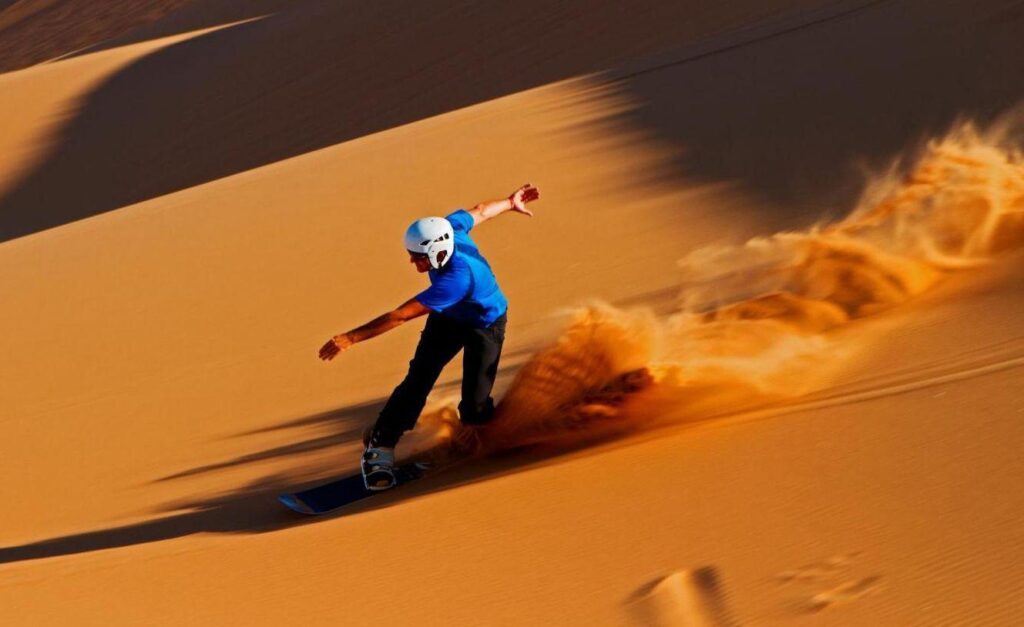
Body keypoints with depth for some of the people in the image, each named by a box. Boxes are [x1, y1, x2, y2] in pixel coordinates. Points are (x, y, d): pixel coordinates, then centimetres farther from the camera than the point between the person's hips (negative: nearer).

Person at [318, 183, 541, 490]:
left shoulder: (456, 279, -46)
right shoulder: (447, 228, -26)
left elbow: (400, 316, -44)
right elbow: (480, 211, -3)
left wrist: (350, 338, -42)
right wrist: (510, 203, 20)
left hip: (485, 325, -6)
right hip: (448, 317, 6)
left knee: (474, 407, -10)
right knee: (417, 380, -9)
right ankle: (380, 446, -6)